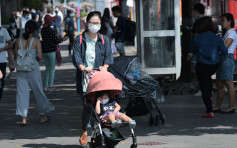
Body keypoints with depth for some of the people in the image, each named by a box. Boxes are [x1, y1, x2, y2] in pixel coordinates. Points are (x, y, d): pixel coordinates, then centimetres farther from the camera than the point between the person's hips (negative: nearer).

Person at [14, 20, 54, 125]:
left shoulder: (19, 41, -1)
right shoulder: (36, 41, -10)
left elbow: (16, 57, 5)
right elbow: (40, 57, -14)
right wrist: (36, 58, 7)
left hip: (21, 69, 2)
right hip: (33, 68, -2)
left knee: (22, 92, 4)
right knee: (38, 92, 13)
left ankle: (23, 118, -2)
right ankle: (43, 115, 25)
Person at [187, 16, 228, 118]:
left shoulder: (198, 38, -11)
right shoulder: (217, 38, -9)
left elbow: (192, 49, 6)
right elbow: (224, 51, -9)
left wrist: (191, 53, 30)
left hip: (202, 66, -3)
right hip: (214, 65, 3)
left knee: (204, 88, 4)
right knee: (208, 77, 37)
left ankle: (210, 112, -1)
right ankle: (210, 96, 28)